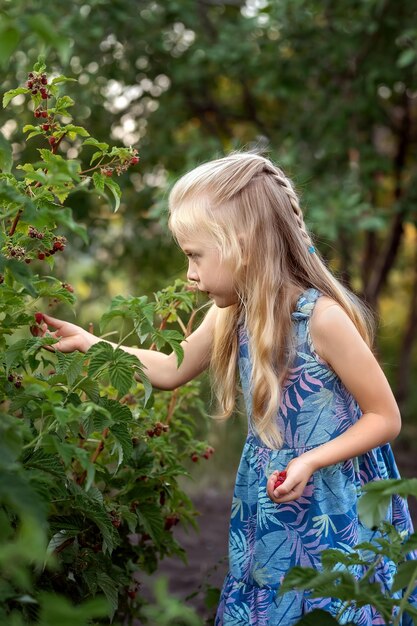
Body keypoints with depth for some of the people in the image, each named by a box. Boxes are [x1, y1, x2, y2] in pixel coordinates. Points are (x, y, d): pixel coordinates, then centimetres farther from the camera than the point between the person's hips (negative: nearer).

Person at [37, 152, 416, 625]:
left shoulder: (322, 318, -24)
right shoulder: (231, 314, -4)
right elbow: (172, 370, 14)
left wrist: (311, 462, -26)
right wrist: (89, 343, 11)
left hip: (334, 509, -6)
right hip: (267, 502, 6)